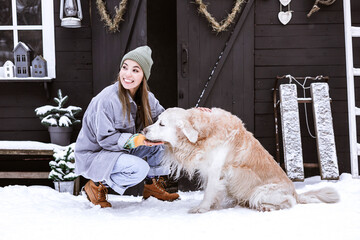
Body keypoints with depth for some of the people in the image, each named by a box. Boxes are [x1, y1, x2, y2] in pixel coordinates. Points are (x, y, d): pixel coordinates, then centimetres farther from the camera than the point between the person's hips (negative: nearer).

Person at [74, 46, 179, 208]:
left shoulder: (146, 97, -3)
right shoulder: (107, 99, -25)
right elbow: (105, 138, -22)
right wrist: (135, 140, -36)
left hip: (123, 149, 7)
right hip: (93, 154, -7)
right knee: (140, 168, -31)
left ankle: (153, 185, 6)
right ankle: (97, 185, -6)